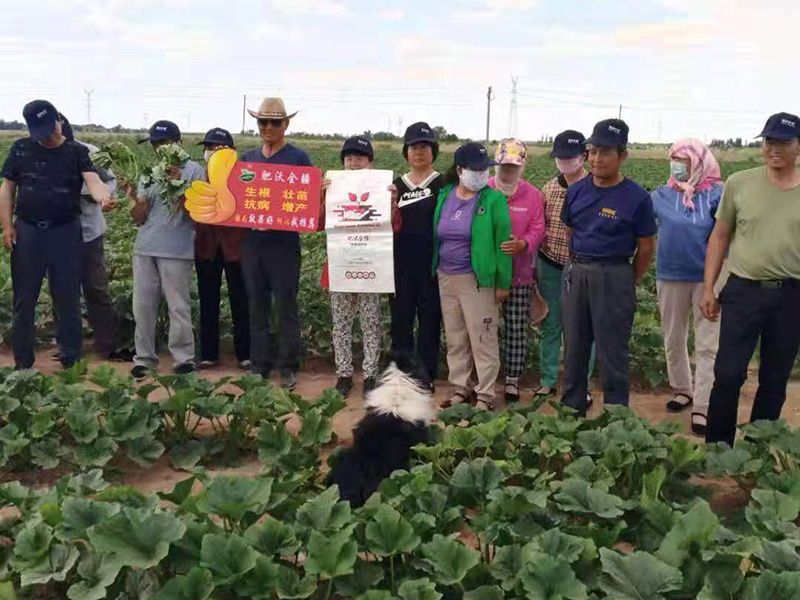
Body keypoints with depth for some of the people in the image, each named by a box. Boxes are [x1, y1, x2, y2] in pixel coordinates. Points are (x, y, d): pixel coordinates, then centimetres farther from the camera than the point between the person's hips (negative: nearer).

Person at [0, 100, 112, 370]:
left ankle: (71, 359, 17)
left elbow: (92, 179, -19)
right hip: (27, 231, 2)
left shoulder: (77, 152, -2)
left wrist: (103, 196, -42)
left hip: (65, 232, -1)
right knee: (24, 298, 8)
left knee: (68, 297, 5)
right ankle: (23, 362, 20)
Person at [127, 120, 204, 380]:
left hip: (176, 251, -5)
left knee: (178, 307, -2)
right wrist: (137, 199, -9)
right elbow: (139, 219, 10)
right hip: (145, 248, 5)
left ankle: (183, 358, 9)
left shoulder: (193, 171, -1)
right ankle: (144, 357, 17)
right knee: (142, 305, 8)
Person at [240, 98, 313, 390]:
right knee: (257, 307, 11)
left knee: (286, 308, 2)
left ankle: (288, 367, 11)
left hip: (284, 244, -4)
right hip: (252, 242, 5)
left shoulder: (298, 158, -1)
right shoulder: (247, 158, 13)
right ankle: (260, 364, 20)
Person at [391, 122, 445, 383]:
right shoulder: (397, 185, 9)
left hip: (431, 264, -3)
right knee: (400, 318, 8)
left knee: (429, 319, 5)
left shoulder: (443, 185, -1)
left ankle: (427, 374, 15)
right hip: (402, 264, 3)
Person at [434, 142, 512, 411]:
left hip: (477, 280, -5)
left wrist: (503, 282, -9)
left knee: (482, 339, 0)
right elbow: (436, 236, 11)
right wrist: (435, 270, 9)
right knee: (455, 339, 13)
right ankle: (461, 388, 26)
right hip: (446, 278, 5)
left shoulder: (493, 200, -8)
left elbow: (502, 242, -8)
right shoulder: (444, 196, 6)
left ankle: (485, 395, 9)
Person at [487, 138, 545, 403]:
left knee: (517, 331, 5)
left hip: (519, 274, 0)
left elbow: (537, 230, -1)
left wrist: (523, 244, -22)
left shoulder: (533, 195, 3)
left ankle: (513, 379, 18)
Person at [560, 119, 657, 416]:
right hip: (575, 275, 5)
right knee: (574, 350, 13)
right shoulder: (577, 191, 5)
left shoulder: (637, 198, -7)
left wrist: (628, 284, 2)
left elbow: (646, 247, -1)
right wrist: (577, 268, 11)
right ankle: (570, 413, 26)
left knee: (612, 355, 2)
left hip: (613, 277, -4)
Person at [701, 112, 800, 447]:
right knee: (727, 375, -1)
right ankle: (716, 448, 14)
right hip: (743, 291, -1)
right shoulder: (739, 183, 0)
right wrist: (708, 288, 2)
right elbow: (720, 237, 6)